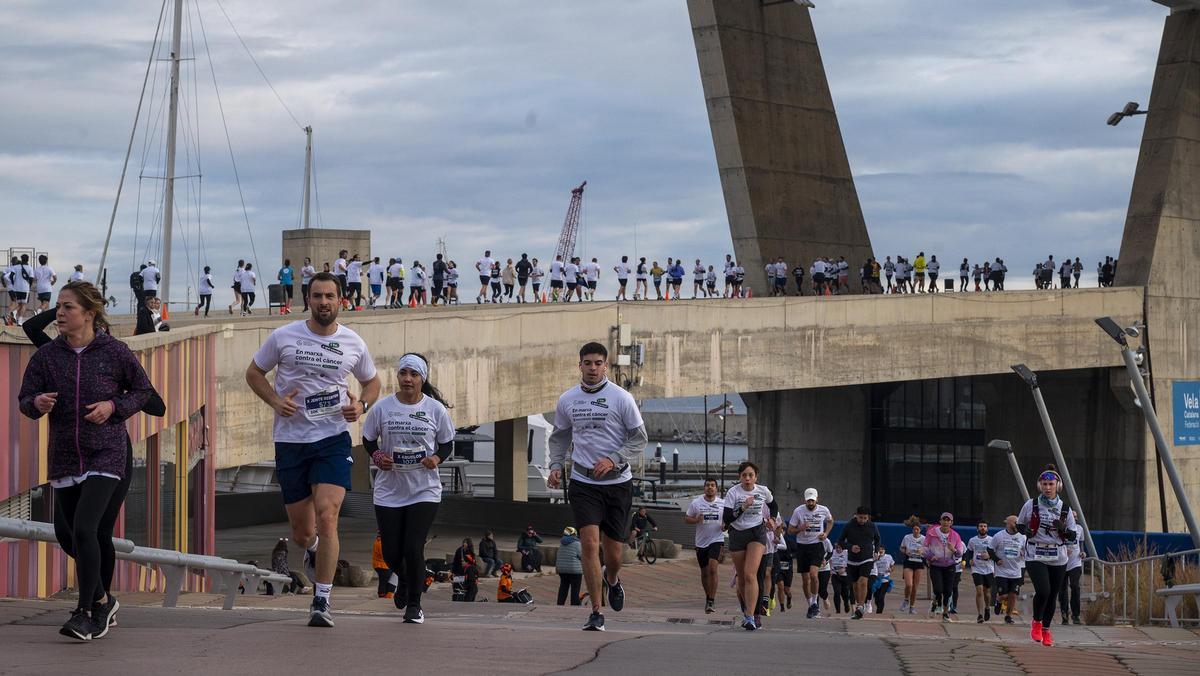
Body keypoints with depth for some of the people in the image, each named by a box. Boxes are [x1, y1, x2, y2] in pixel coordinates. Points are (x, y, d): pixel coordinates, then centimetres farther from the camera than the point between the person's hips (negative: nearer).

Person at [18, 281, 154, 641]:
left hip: (107, 454, -4)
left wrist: (114, 406, -10)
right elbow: (24, 401, 6)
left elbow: (143, 390, 8)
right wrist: (38, 403, -18)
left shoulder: (114, 352, -5)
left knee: (85, 529, -20)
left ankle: (86, 611, -12)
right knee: (93, 538, 11)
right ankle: (103, 602, 32)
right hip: (64, 458, 4)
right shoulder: (46, 355, 1)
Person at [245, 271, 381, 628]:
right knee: (301, 531, 7)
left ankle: (322, 601, -11)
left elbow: (372, 382, 19)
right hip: (290, 440, 1)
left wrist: (361, 405, -3)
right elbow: (254, 373, 11)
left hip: (333, 440, -1)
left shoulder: (353, 343, 3)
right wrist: (275, 401, -8)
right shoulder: (284, 337, -1)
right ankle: (312, 550, 46)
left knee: (327, 515, -18)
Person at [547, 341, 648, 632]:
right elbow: (560, 436, 19)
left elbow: (639, 439, -2)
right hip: (583, 482, 1)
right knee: (590, 543, -15)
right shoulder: (567, 400, 4)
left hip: (618, 482, -1)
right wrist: (555, 466, 3)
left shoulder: (621, 398, -5)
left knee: (613, 551, 6)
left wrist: (613, 460, -16)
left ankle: (612, 579, 44)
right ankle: (596, 613, -9)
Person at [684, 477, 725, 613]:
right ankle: (708, 598, 31)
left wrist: (726, 526, -8)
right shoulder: (696, 503, 1)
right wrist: (696, 520, -14)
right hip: (701, 542, 2)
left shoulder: (722, 504, 2)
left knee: (712, 569, -19)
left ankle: (712, 601, -18)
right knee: (704, 572, 12)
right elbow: (686, 519, 6)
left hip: (716, 540, -2)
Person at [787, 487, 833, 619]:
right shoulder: (798, 511, -6)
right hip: (802, 546, 1)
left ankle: (814, 603, -6)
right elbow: (790, 530, 0)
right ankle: (810, 606, 21)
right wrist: (801, 528, -20)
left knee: (813, 574, -22)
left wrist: (826, 533, 5)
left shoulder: (823, 510, -1)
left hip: (817, 545, -1)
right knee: (805, 580, 5)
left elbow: (830, 521, 22)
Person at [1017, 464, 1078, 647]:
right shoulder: (1031, 505, 0)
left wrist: (1063, 529, -15)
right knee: (1043, 590, -21)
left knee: (1053, 595, 7)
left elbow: (1073, 536, 6)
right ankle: (1036, 621, 6)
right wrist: (1025, 530, -10)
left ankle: (1046, 629, 28)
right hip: (1035, 555, -2)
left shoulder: (1065, 509, 3)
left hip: (1058, 558, 2)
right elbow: (1019, 524, 13)